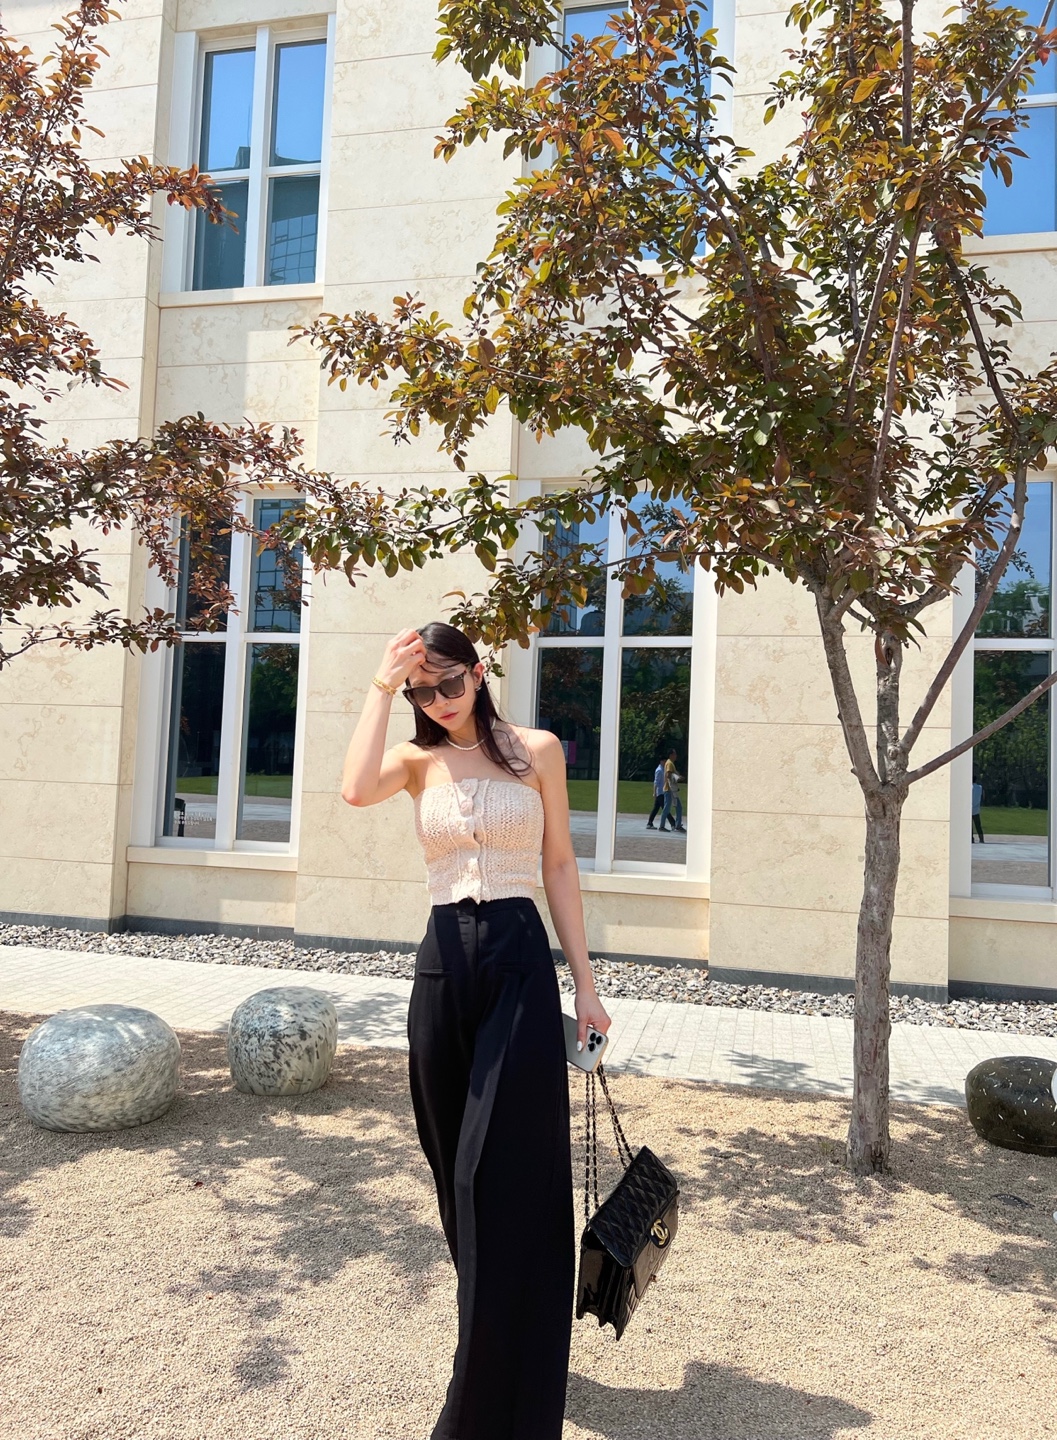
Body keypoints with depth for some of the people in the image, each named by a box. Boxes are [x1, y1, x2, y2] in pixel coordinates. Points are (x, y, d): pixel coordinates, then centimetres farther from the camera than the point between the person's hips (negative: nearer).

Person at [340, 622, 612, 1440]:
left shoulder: (536, 751, 4)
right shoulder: (418, 761, 7)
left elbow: (559, 866, 5)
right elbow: (356, 790, -17)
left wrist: (585, 980, 2)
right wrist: (381, 686, -11)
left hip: (521, 959, -3)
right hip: (444, 964, 3)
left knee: (507, 1176, -2)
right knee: (456, 1172, 15)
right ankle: (486, 1353, 39)